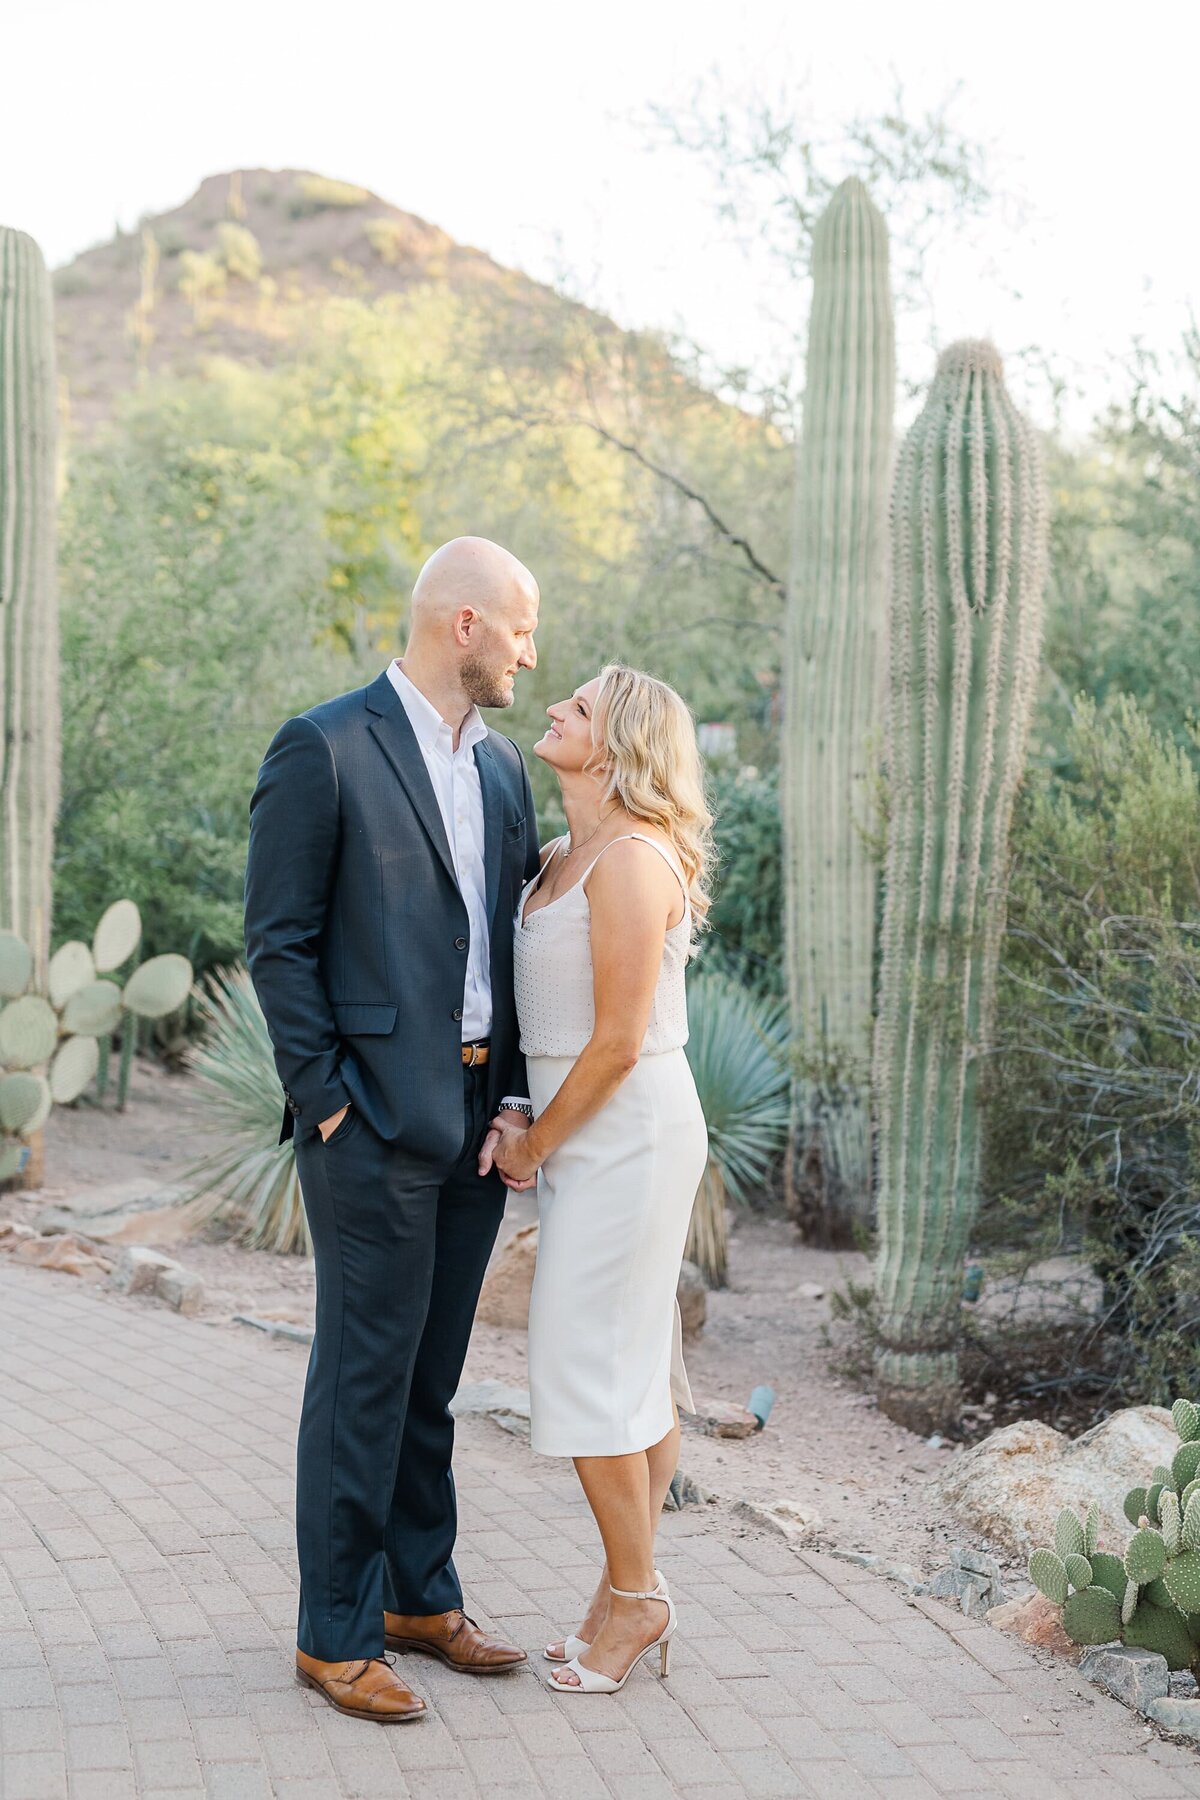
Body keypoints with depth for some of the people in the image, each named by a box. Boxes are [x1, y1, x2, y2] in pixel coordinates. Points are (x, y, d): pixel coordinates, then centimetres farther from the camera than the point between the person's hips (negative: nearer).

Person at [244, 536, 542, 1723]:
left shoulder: (502, 768, 13)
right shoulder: (323, 751, -9)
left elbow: (510, 944, 14)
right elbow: (278, 943, -9)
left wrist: (514, 1098, 4)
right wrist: (324, 1101, -12)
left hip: (476, 1120, 7)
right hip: (375, 1121, -7)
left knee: (430, 1378, 16)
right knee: (364, 1379, 1)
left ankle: (420, 1597, 28)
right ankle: (335, 1635, 12)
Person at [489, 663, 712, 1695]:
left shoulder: (632, 861, -18)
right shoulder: (565, 858, 11)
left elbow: (617, 1043, -20)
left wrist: (534, 1146, -9)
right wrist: (534, 1134, 6)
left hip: (627, 1132, -9)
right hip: (591, 1133, 9)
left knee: (589, 1367, -3)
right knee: (635, 1367, 13)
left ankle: (633, 1594, 10)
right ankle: (634, 1592, 22)